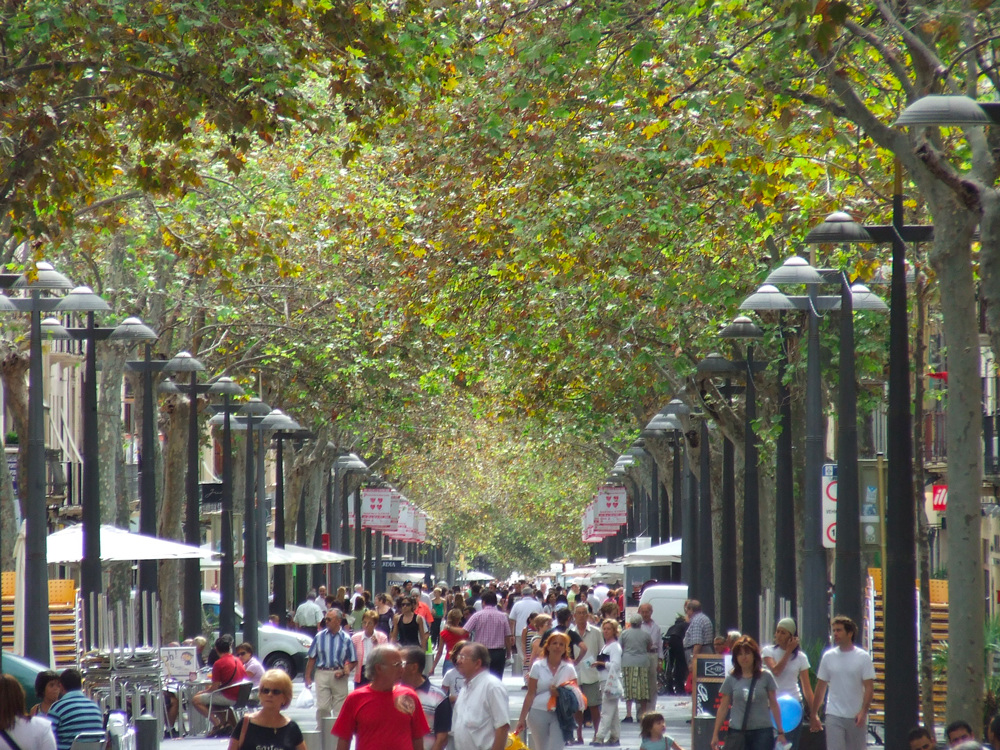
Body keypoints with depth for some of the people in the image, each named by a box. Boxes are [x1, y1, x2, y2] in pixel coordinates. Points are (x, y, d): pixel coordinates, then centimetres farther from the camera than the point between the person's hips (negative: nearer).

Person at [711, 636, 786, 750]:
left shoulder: (765, 677, 2)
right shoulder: (731, 679, 3)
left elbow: (774, 705, 5)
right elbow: (723, 708, 6)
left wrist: (780, 731, 2)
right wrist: (715, 734, 3)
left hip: (762, 731, -1)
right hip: (737, 731, 1)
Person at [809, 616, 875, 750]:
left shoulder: (863, 657, -2)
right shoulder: (828, 657, 5)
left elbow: (869, 688, -6)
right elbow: (820, 688, 10)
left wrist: (863, 712, -19)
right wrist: (813, 714, 8)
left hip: (857, 717, -1)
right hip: (834, 716, 1)